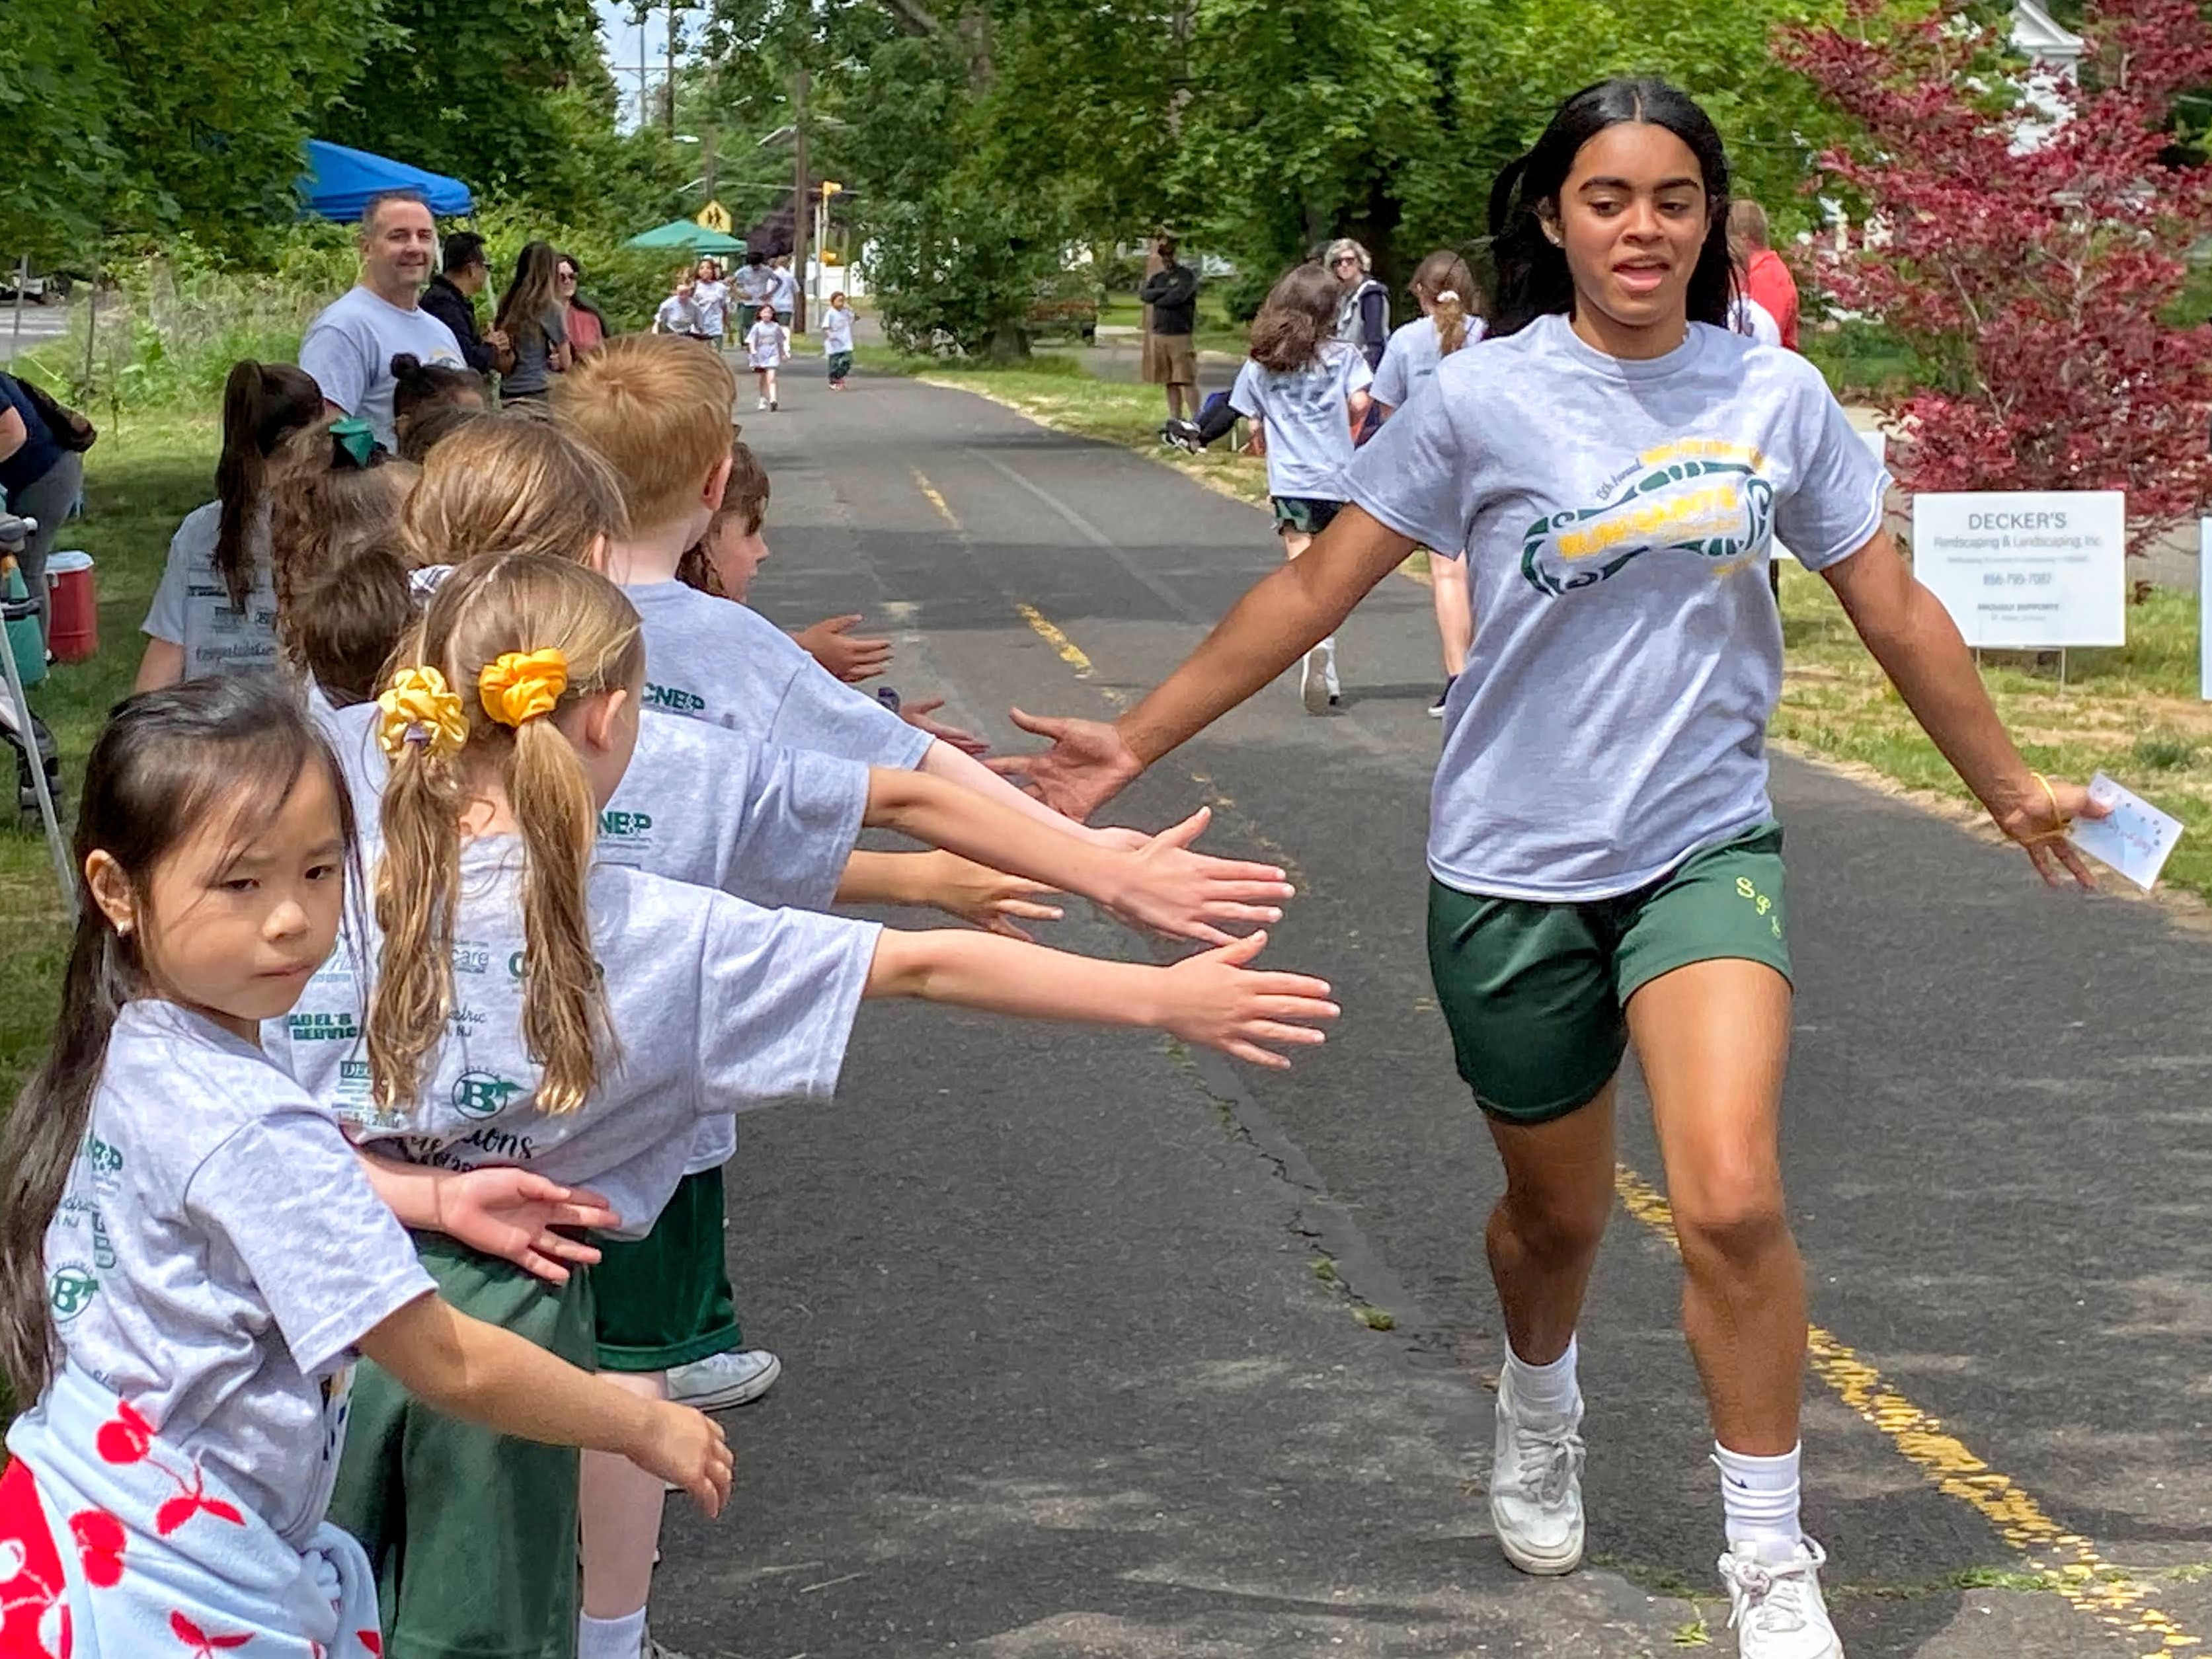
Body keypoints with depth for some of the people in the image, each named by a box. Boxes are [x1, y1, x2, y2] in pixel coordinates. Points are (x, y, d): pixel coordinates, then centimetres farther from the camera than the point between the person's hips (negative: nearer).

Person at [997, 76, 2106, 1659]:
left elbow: (1896, 609, 9)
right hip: (1514, 863, 0)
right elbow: (1313, 591, -2)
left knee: (1732, 1201, -19)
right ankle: (1540, 1412, 51)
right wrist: (1139, 740, -5)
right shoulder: (1483, 399, -7)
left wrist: (2010, 786, 18)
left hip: (1706, 845, 0)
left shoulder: (1779, 397, -1)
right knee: (1559, 1211, 16)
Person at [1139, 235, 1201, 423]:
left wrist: (1157, 300, 0)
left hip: (1181, 335, -6)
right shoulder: (1157, 277, 18)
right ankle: (1175, 419, 11)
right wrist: (1166, 291, -10)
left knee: (1187, 380, -11)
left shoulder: (1187, 275, 0)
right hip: (1159, 335, 6)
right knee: (1170, 382, 7)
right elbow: (1143, 294, 1)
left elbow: (1178, 296, -16)